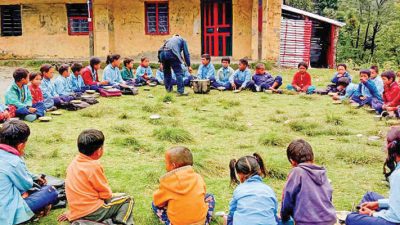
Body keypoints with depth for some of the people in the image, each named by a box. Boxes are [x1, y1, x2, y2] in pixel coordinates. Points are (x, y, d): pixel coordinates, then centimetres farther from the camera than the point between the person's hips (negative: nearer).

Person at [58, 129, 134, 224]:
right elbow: (106, 193, -9)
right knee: (127, 200, 6)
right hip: (93, 211, -7)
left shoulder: (74, 162, 5)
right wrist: (110, 195, 13)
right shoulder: (94, 166, -17)